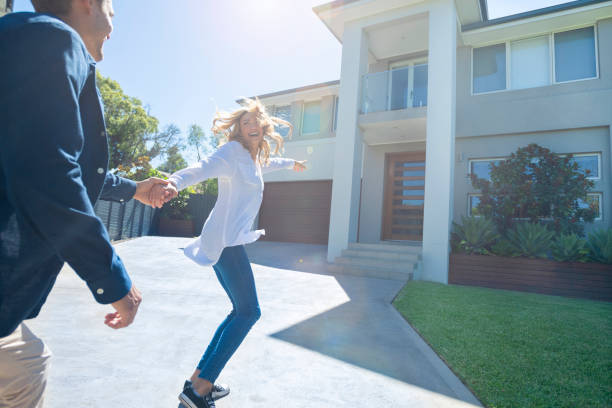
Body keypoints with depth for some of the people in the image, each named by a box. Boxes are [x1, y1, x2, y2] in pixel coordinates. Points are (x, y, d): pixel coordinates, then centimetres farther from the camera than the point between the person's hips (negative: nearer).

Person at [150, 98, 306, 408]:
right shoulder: (233, 152, -8)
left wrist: (291, 164, 61)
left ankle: (198, 379, 19)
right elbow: (203, 168, -27)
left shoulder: (253, 158, 18)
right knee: (248, 312, -9)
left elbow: (267, 164, 42)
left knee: (242, 311, 13)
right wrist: (173, 183, -48)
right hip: (226, 240, -10)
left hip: (228, 241, 10)